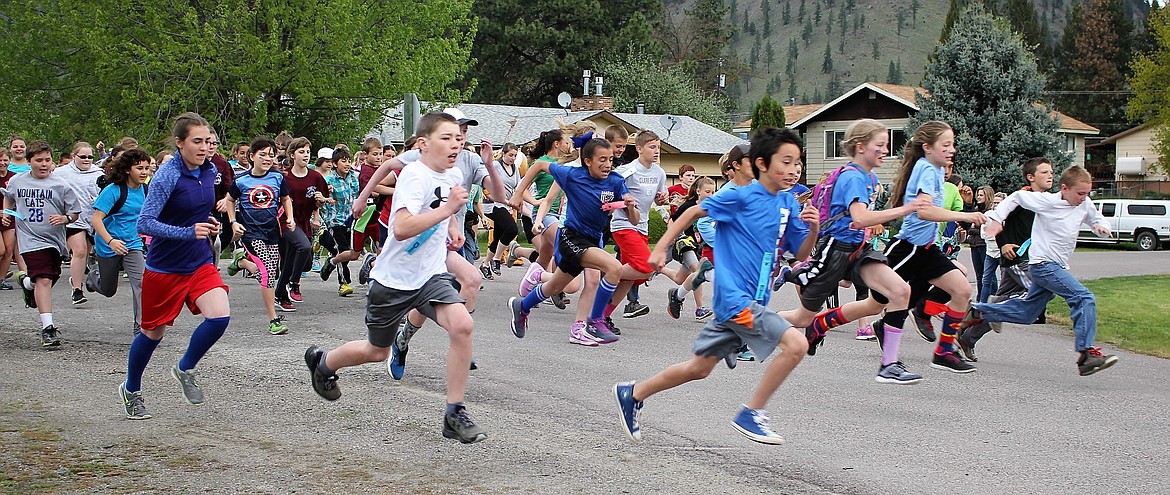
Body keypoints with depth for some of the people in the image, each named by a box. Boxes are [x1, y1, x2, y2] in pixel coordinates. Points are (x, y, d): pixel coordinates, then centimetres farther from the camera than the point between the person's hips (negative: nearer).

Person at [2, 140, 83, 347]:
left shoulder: (60, 185, -4)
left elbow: (76, 212, 1)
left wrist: (65, 218, -18)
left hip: (55, 240, 2)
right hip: (31, 239, -2)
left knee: (48, 281, 16)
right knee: (43, 280, -17)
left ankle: (26, 281, 53)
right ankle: (47, 328, -16)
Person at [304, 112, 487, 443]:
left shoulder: (454, 175, 2)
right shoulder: (415, 176, -22)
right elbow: (401, 228, -38)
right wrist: (447, 209, -41)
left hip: (431, 275, 5)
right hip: (393, 279, -5)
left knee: (462, 325, -22)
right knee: (377, 351, 13)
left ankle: (455, 415, -12)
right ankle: (322, 362, 45)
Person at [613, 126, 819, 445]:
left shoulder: (788, 203, 8)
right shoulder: (741, 196, -11)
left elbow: (800, 253, 12)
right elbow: (694, 212, -1)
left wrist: (814, 229, -8)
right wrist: (660, 248, -2)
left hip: (753, 300, 8)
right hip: (736, 296, -8)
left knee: (700, 368, 16)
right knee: (796, 344, -20)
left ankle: (632, 394, 31)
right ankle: (751, 414, -8)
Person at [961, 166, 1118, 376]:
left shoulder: (1085, 205, 5)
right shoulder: (1046, 201, -11)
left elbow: (1096, 219, 21)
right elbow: (1017, 197, 1)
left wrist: (1102, 227, -3)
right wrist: (996, 218, -3)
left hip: (1057, 267, 8)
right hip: (1043, 264, -8)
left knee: (1026, 313, 16)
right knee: (1084, 298, -22)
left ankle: (978, 313, 29)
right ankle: (1086, 354, -24)